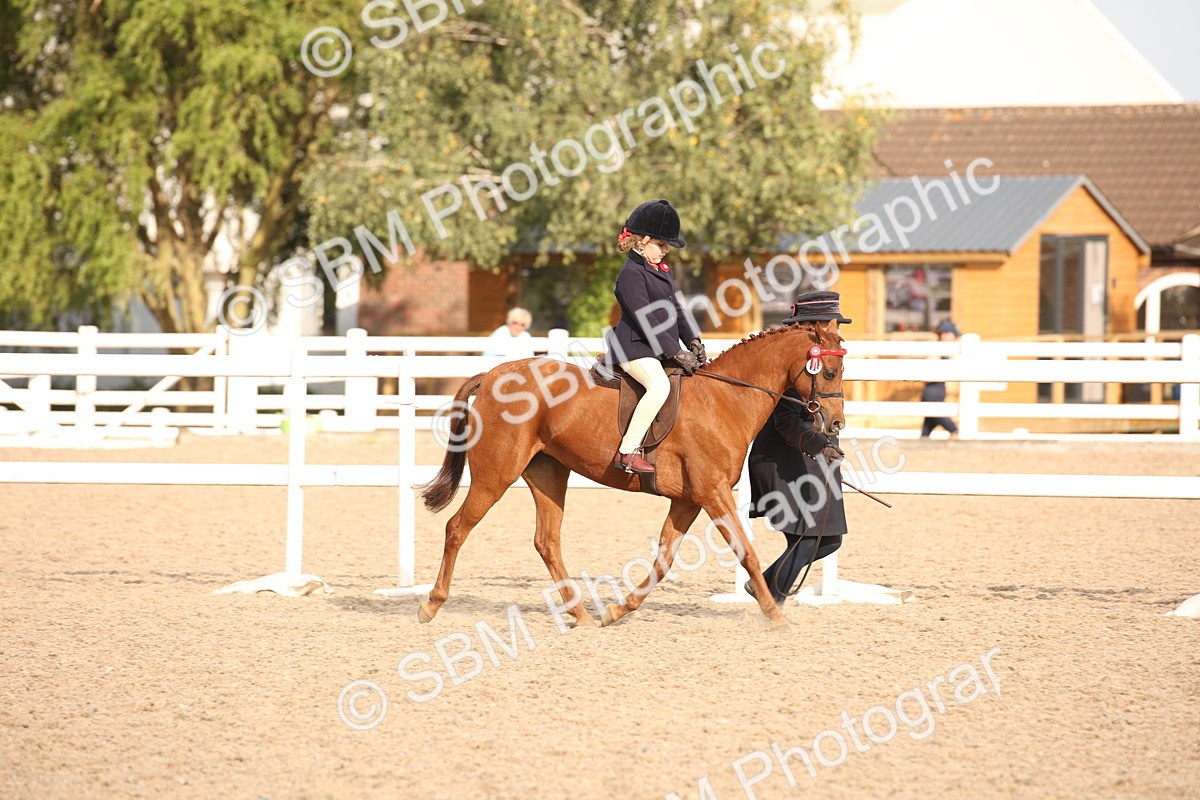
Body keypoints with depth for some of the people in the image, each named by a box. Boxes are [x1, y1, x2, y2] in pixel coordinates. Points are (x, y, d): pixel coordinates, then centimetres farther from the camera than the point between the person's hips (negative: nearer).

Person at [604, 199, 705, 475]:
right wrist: (678, 354, -21)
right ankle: (627, 452, -37)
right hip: (635, 347, -10)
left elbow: (675, 310, 23)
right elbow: (646, 321, -19)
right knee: (659, 385, -35)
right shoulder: (631, 273, -13)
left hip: (661, 349, 10)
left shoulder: (661, 271, 18)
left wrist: (693, 342, 8)